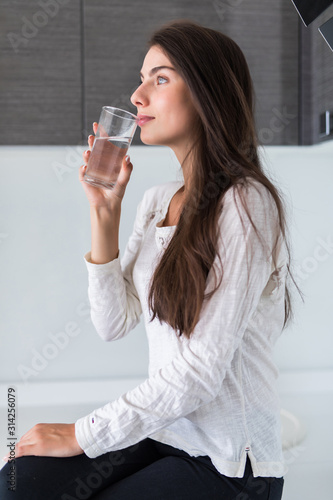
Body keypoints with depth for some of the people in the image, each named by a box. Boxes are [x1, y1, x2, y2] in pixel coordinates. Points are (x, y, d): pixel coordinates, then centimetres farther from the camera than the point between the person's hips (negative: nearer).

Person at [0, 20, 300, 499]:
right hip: (160, 427, 6)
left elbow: (202, 370, -21)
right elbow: (114, 324, 3)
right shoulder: (156, 199, 6)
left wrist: (82, 435, -14)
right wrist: (105, 210, -5)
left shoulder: (245, 202, -18)